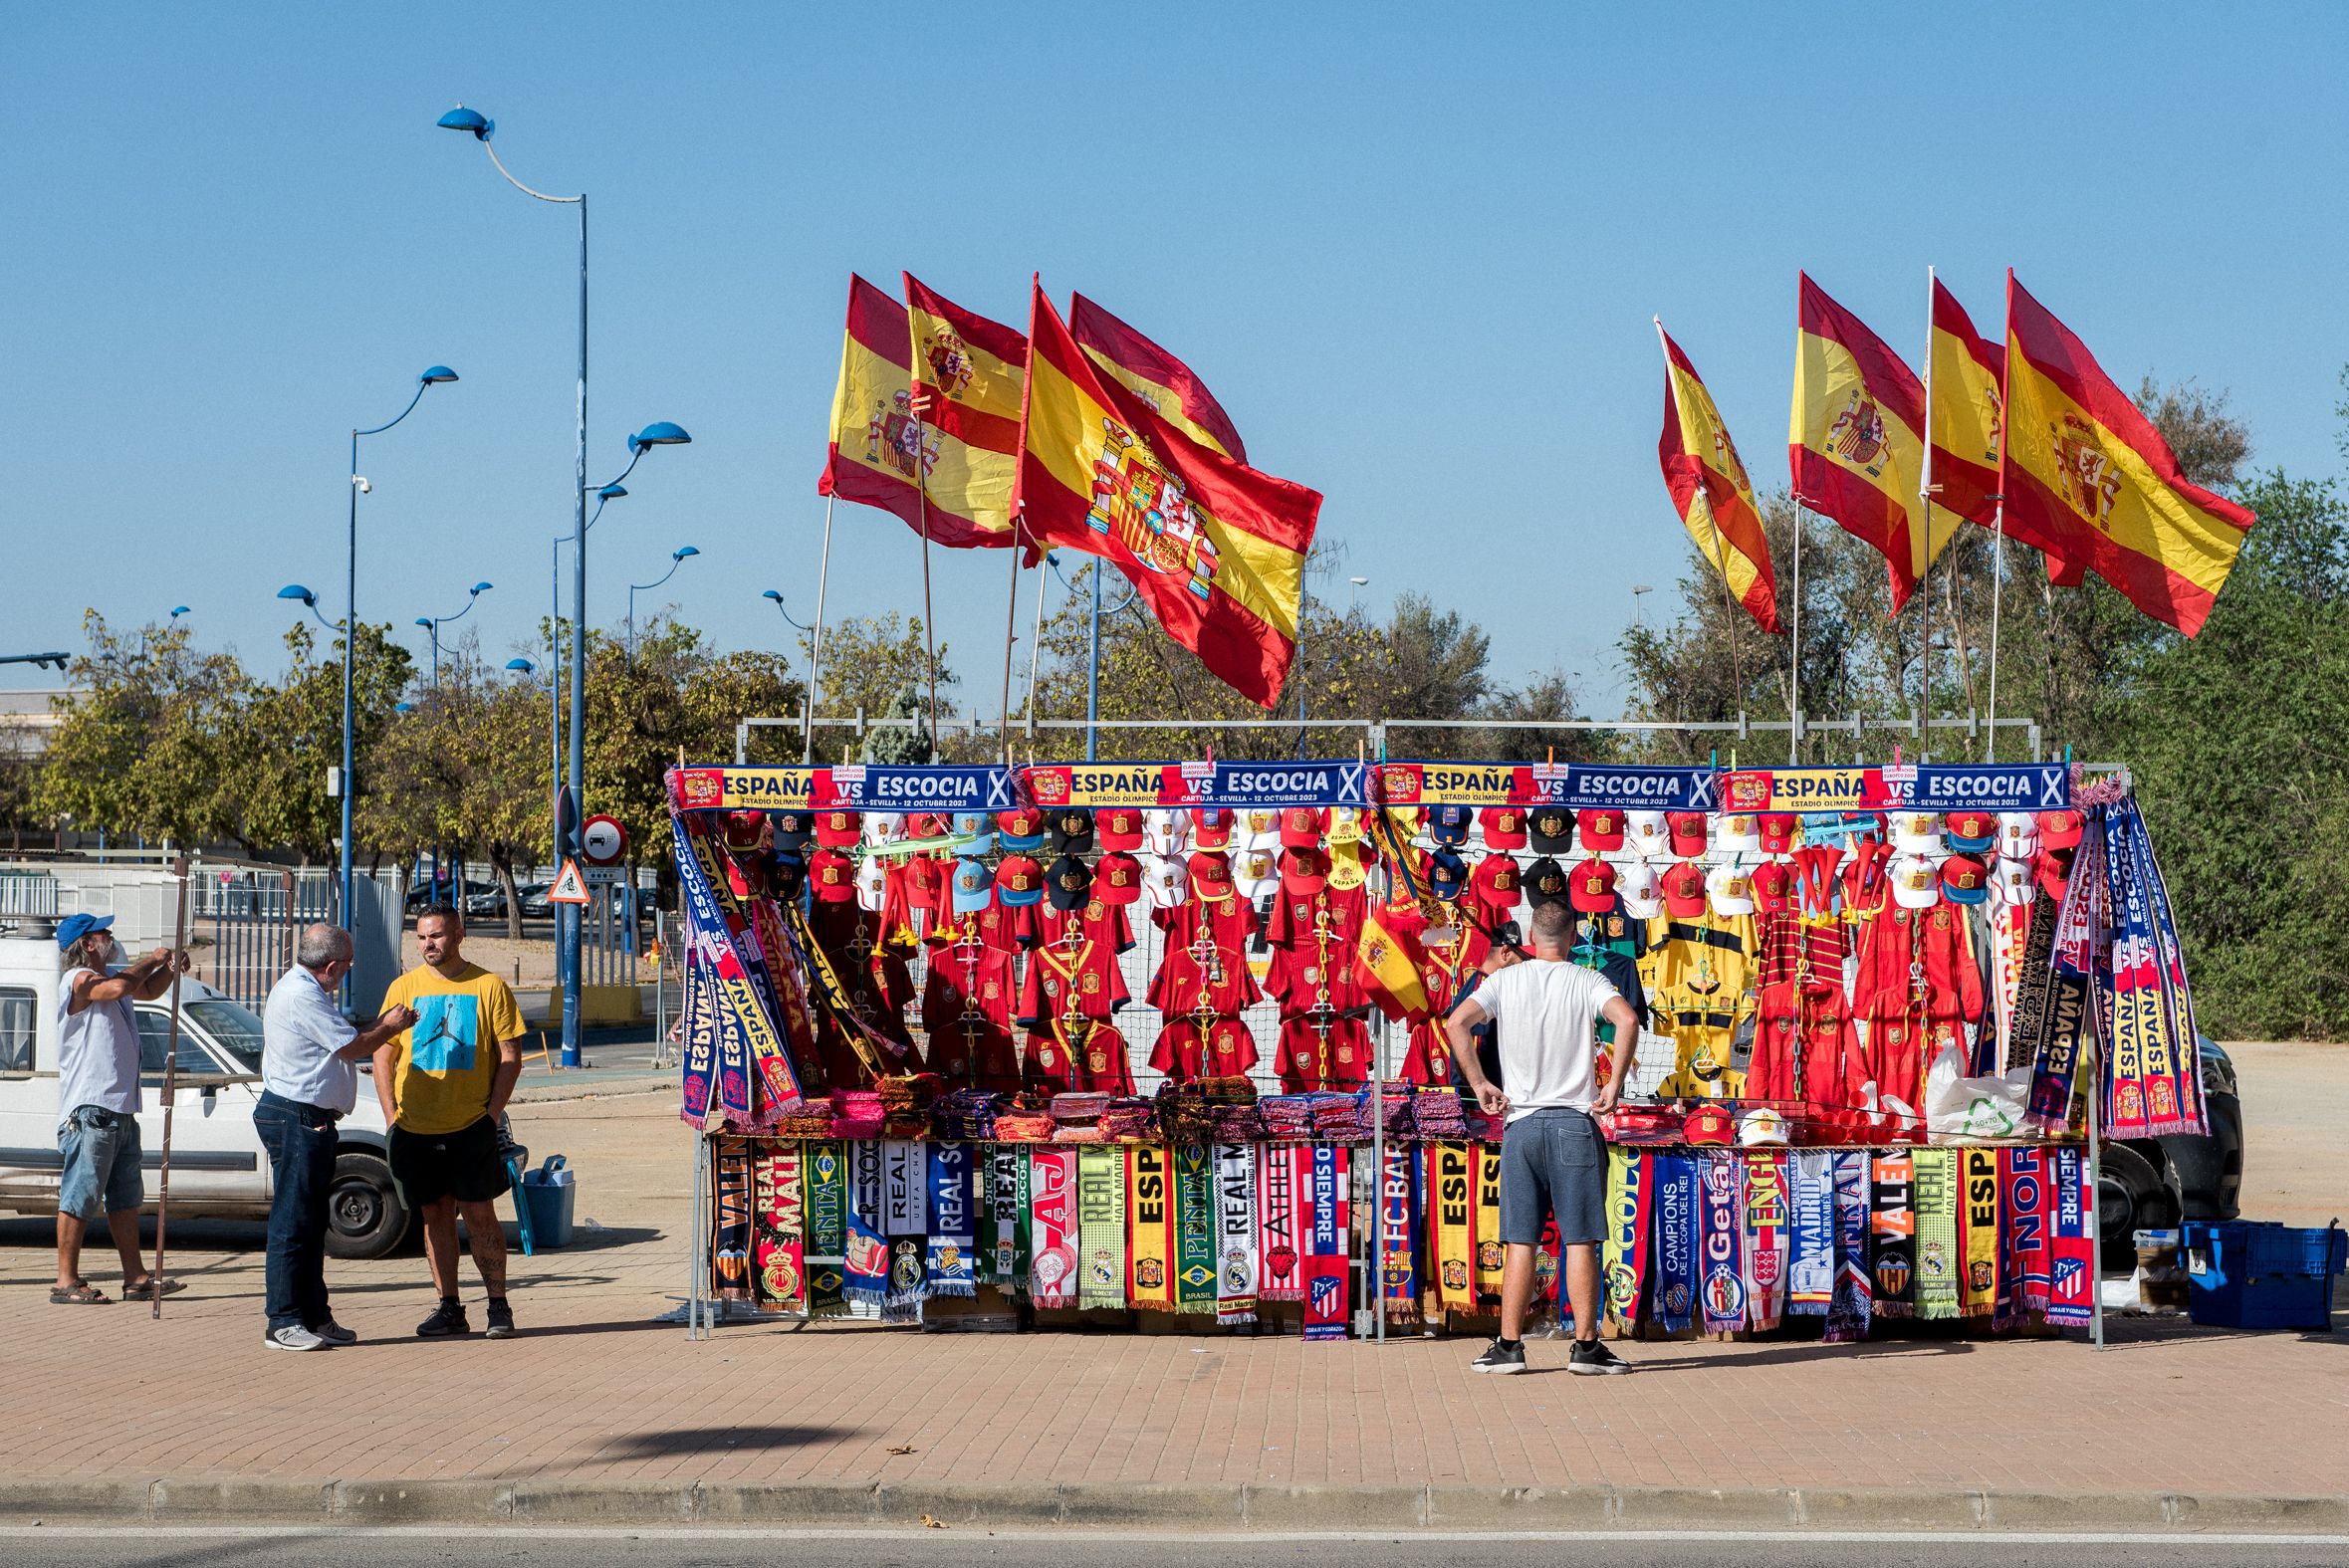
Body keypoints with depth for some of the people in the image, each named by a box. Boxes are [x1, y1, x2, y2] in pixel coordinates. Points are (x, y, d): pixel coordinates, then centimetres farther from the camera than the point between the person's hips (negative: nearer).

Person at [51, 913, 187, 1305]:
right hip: (90, 1109, -10)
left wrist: (170, 968, 13)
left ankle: (136, 1277, 21)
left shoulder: (108, 976, 17)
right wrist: (152, 960, -15)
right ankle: (66, 1282, -6)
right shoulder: (79, 980, -12)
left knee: (126, 1196, 15)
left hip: (120, 1108, 10)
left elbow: (148, 990, 35)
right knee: (80, 1196, -8)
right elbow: (120, 987, -32)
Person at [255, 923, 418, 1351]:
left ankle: (314, 1316, 20)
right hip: (297, 1118, -11)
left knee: (311, 1223, 14)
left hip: (310, 1119, 11)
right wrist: (388, 1027, 2)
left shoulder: (302, 990, 17)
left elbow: (341, 1043, 22)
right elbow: (352, 1047, -14)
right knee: (293, 1222, -8)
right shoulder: (302, 996, -17)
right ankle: (283, 1324, -5)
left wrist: (380, 1026, 16)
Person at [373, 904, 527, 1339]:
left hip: (471, 1126, -3)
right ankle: (449, 1307, 14)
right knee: (435, 1214, 7)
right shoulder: (404, 988, 7)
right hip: (416, 1126, 3)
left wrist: (492, 1112, -8)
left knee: (479, 1214, -3)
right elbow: (383, 1055, 9)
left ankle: (498, 1306, 5)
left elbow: (510, 1055, 1)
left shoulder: (488, 986, 0)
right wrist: (392, 1116, 0)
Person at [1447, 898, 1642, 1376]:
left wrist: (1480, 1084, -2)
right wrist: (1613, 1086, -10)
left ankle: (1509, 1346, 5)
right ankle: (1586, 1346, 1)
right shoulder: (1586, 982, -1)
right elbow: (1627, 1019, -18)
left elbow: (1456, 1023, -8)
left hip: (1521, 1122, 2)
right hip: (1575, 1120, -2)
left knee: (1520, 1241, 5)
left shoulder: (1504, 980, 4)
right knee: (1580, 1240, 1)